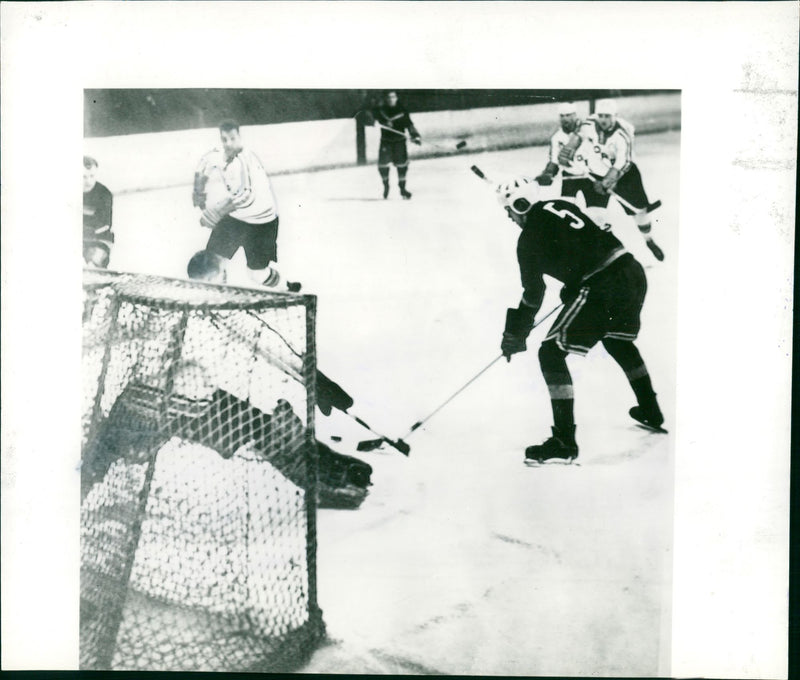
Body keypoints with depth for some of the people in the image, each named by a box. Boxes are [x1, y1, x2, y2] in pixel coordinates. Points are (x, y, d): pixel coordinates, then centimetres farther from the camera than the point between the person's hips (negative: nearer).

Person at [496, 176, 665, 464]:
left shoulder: (530, 236, -3)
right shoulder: (562, 206, 18)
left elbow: (533, 294, 1)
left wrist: (514, 335, 13)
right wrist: (573, 288, 39)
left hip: (602, 289, -9)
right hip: (633, 272, 9)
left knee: (551, 353, -2)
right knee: (617, 339, 35)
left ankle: (564, 442, -4)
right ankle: (650, 411, 49)